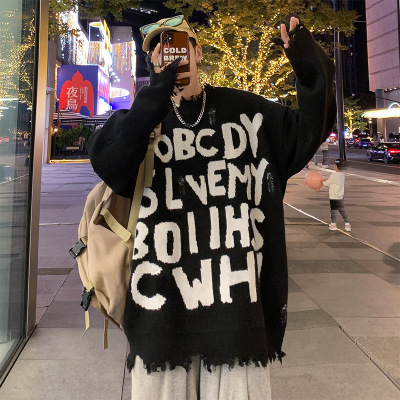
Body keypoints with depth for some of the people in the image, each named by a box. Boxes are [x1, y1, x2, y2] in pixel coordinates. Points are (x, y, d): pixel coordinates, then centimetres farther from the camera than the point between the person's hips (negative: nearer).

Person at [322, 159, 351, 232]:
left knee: (333, 210, 3)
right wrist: (326, 180, 19)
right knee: (342, 210, 10)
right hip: (340, 197, 7)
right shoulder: (342, 175, 7)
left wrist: (323, 182, 13)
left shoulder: (334, 175, -17)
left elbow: (328, 183, -5)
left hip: (334, 197, -7)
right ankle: (347, 224, 11)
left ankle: (333, 224, 11)